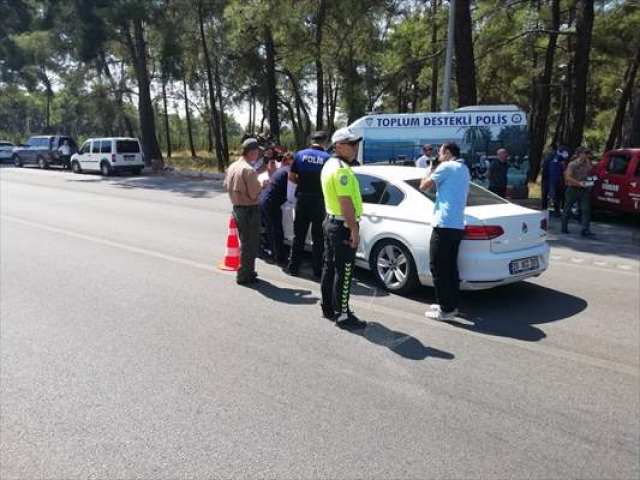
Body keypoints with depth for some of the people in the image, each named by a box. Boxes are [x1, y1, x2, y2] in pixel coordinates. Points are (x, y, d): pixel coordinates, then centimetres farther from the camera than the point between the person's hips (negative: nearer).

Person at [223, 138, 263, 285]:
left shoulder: (233, 166, 6)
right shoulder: (249, 170, -21)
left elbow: (226, 185, 18)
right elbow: (254, 194, -20)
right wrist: (262, 185, -3)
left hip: (237, 208, 9)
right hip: (249, 210, -9)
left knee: (244, 242, 20)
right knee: (250, 244, 1)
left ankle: (246, 271, 30)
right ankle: (244, 276, 7)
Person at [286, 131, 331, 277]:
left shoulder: (301, 154, 2)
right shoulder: (327, 158, -4)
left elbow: (291, 177, 1)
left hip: (302, 198, 2)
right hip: (319, 200, -2)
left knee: (298, 235, 11)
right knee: (318, 237, 6)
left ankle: (293, 267, 15)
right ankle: (318, 270, 10)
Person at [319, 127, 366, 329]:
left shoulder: (329, 164, 13)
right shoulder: (342, 169, -19)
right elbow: (346, 203, -24)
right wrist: (354, 230, -21)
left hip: (330, 221, 10)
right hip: (342, 226, -10)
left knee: (330, 267, 15)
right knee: (343, 272, -4)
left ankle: (327, 307, 26)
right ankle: (342, 315, 2)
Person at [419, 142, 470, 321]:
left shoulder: (446, 167, -7)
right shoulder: (464, 170, 22)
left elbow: (423, 186, -6)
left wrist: (431, 170, 11)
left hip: (444, 224, -9)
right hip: (457, 225, 9)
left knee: (438, 267, -4)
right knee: (450, 266, 15)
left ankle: (446, 309, -2)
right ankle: (451, 305, 21)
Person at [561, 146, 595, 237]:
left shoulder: (588, 163, 8)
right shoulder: (572, 164, -8)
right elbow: (568, 177, -16)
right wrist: (579, 183, -24)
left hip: (584, 189, 5)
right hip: (572, 189, -4)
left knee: (586, 209, -6)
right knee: (567, 209, 7)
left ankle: (585, 229, -8)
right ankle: (564, 228, 19)